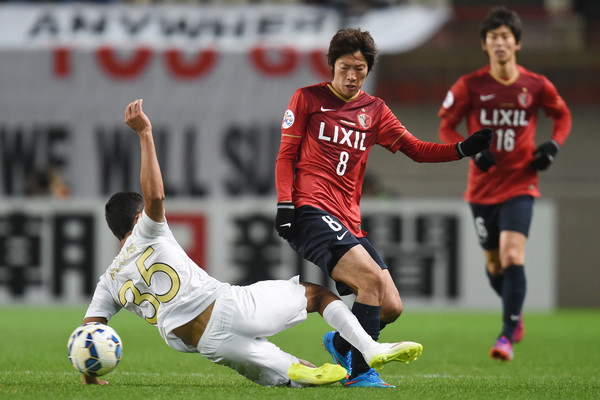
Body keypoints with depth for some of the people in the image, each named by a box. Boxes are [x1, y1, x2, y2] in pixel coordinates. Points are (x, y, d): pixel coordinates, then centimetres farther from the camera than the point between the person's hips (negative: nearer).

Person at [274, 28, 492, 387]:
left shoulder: (374, 110, 17)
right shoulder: (308, 98, 5)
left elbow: (415, 149, 16)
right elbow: (286, 155, 4)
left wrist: (463, 149, 2)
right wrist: (285, 204, -8)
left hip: (348, 220, 6)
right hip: (311, 210, -6)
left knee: (391, 307, -1)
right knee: (371, 278, -26)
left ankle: (340, 344, 28)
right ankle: (360, 372, -20)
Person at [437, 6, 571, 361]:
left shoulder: (536, 86, -3)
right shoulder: (470, 86, -5)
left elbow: (563, 116, 14)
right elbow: (447, 126, 3)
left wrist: (553, 146, -4)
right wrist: (471, 150, -14)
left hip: (520, 186, -2)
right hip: (482, 187, 2)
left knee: (512, 256, -19)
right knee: (494, 264, 11)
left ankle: (508, 336, -18)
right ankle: (516, 313, 40)